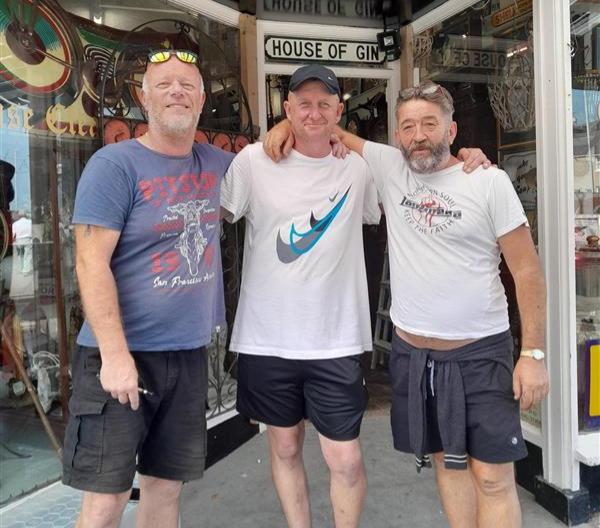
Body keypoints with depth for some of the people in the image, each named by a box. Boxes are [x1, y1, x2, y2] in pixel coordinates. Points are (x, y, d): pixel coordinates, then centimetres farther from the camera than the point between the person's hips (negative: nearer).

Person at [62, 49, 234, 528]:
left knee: (166, 485, 15)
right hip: (123, 352, -5)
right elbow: (91, 264, -15)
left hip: (188, 353, 5)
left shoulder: (216, 164, 8)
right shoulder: (114, 165, -9)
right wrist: (115, 355, -21)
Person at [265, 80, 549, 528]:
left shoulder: (489, 181, -7)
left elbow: (527, 269, -6)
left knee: (493, 478, 3)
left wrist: (533, 353, -9)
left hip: (481, 352, -3)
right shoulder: (389, 167, 2)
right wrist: (290, 122, -6)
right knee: (448, 462, 17)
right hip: (412, 351, 3)